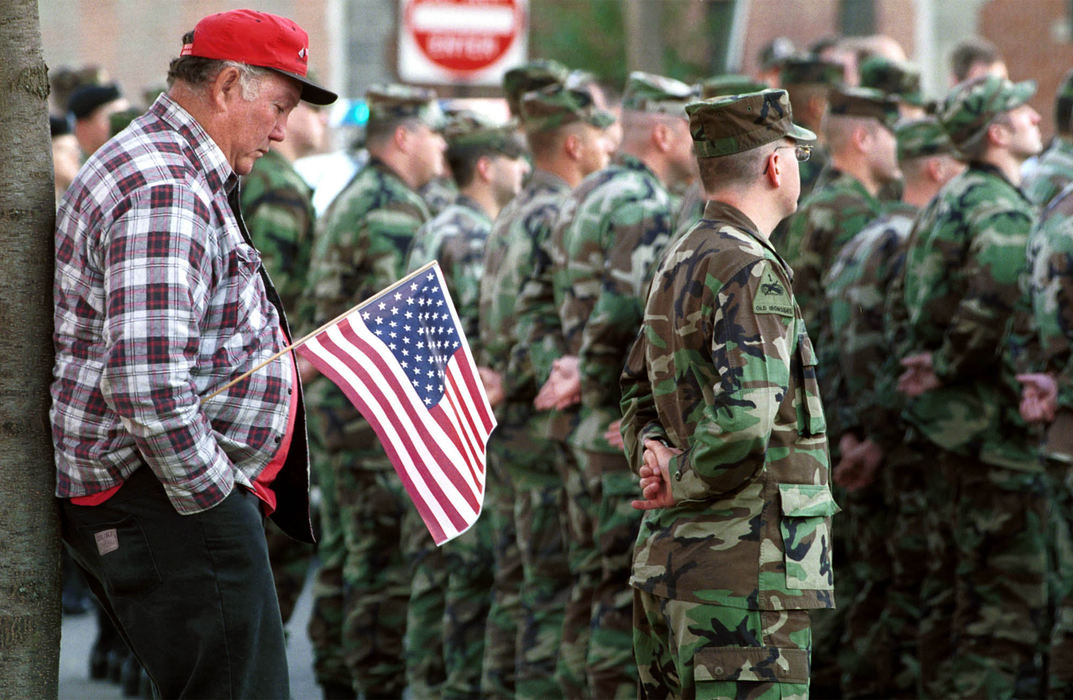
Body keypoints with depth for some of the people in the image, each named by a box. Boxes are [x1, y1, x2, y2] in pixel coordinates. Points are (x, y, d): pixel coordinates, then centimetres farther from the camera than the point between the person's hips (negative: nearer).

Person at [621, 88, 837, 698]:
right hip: (744, 568, -10)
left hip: (668, 557, 10)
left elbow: (639, 395, 26)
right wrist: (683, 483, -11)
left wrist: (653, 453, 7)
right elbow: (743, 419, -27)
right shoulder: (751, 271, -15)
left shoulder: (678, 265, 15)